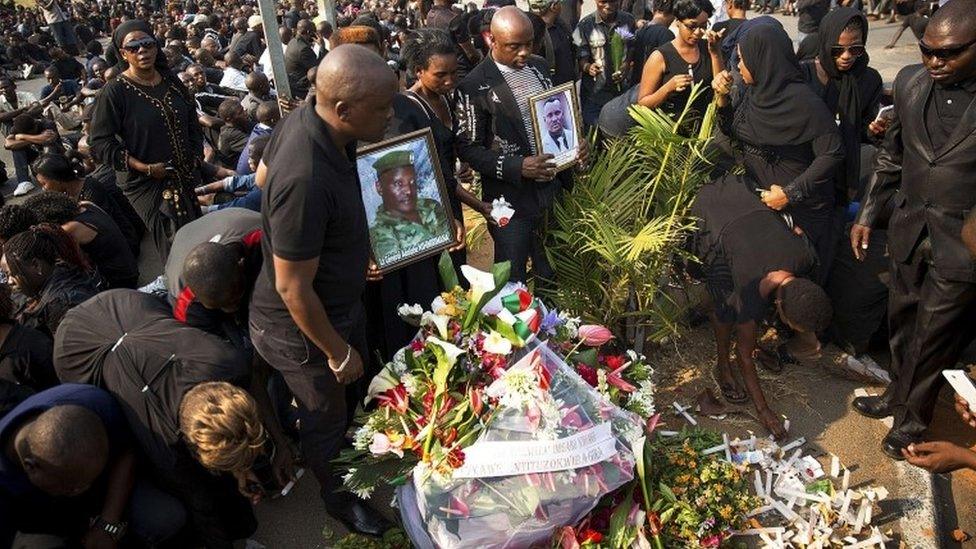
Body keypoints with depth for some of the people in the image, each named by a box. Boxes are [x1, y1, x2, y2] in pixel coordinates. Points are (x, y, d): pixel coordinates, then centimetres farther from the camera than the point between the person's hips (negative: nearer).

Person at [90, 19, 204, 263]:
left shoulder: (171, 81, 7)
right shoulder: (114, 91, -11)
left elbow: (193, 122, 18)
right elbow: (101, 143, -11)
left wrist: (195, 158, 7)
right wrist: (144, 167, -17)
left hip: (186, 181, 6)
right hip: (148, 188, -6)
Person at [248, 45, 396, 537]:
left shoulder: (307, 116, -13)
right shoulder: (305, 182, -41)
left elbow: (263, 173, 7)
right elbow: (293, 288, -31)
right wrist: (337, 351, -16)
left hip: (341, 302, 8)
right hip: (303, 328, -8)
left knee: (353, 391, 30)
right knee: (326, 417, 19)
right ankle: (337, 496, 49)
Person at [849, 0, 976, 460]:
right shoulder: (911, 82, 0)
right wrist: (867, 215, 10)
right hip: (909, 230, 5)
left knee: (934, 335, 8)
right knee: (902, 322, 19)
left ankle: (913, 418, 29)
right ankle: (898, 393, 41)